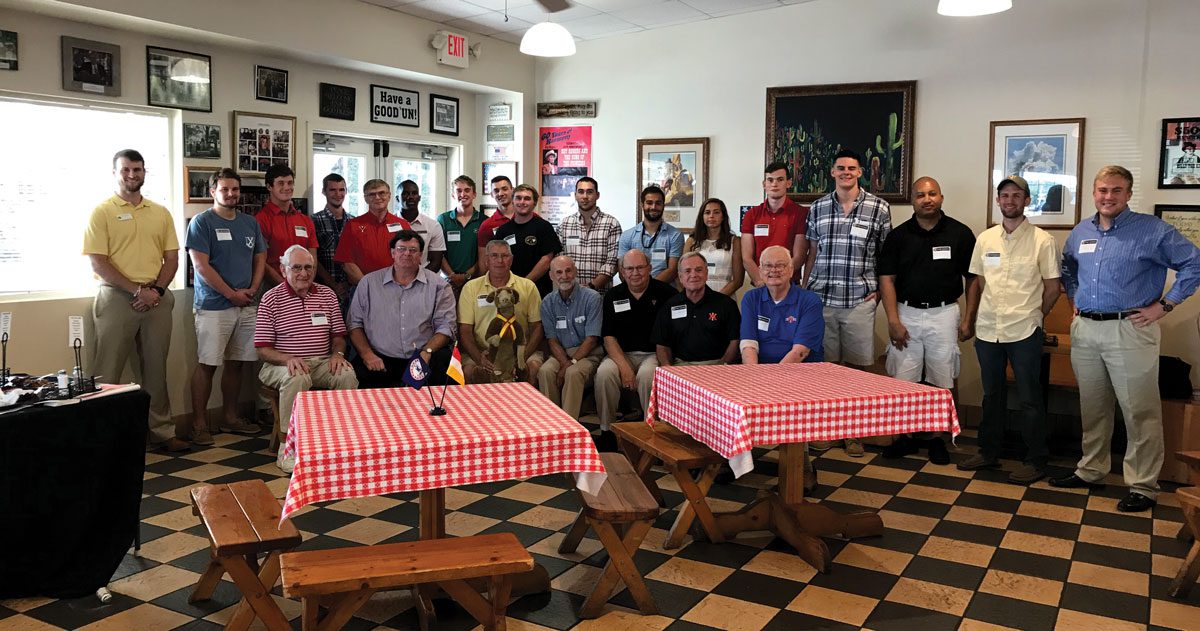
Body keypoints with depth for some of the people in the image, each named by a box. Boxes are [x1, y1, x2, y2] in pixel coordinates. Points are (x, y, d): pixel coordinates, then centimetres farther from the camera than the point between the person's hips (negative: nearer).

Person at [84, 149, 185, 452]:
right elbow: (98, 262, -8)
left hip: (157, 299, 4)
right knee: (109, 371, -1)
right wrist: (138, 290, -14)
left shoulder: (160, 213, 13)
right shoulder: (102, 212, 0)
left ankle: (161, 430, 18)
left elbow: (172, 258, 10)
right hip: (117, 298, -4)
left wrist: (156, 289, -7)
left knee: (156, 368, 10)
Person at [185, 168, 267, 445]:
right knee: (207, 365, -3)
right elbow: (201, 265, -11)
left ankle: (230, 417, 22)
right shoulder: (201, 222, -4)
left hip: (246, 306, 6)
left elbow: (260, 258, 17)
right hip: (213, 306, -5)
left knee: (236, 363, 11)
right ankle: (199, 423, 5)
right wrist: (232, 294, -11)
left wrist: (252, 289, 0)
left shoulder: (250, 223, 14)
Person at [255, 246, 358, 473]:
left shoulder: (327, 294, 12)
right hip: (282, 364, -3)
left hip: (322, 363, 3)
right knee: (297, 378, -37)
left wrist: (337, 353, -6)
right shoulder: (271, 299, 0)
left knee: (347, 375, -28)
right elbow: (262, 349, -3)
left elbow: (338, 334, 16)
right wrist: (288, 359, -21)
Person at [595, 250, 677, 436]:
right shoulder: (612, 296, 8)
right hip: (622, 354, 2)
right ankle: (606, 430, -12)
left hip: (654, 353, -2)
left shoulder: (665, 293, 0)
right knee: (604, 372, -27)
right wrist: (624, 368, -14)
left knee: (647, 374, -34)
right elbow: (608, 337, 1)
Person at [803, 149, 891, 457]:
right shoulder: (818, 208, 9)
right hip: (821, 300, 2)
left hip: (860, 302, -1)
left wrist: (880, 290, 0)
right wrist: (804, 291, 9)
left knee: (858, 368, 3)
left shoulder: (878, 208, 3)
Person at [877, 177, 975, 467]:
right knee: (902, 380, 1)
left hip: (944, 314, 0)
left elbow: (972, 278, 6)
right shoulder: (898, 235, 3)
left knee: (941, 381, 4)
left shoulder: (960, 233, 2)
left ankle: (935, 437, 17)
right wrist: (893, 320, -7)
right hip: (906, 314, 1)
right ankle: (907, 435, 14)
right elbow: (886, 279, 1)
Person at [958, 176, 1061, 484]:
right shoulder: (985, 239, 8)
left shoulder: (1042, 241, -4)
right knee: (991, 396, 15)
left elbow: (1052, 287, 1)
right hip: (987, 331, 4)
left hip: (1024, 333, -4)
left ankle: (1036, 460, 14)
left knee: (1030, 400, 3)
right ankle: (988, 452, 27)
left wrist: (1032, 316, 2)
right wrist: (968, 321, 10)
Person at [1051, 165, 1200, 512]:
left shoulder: (1152, 230, -6)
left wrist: (1164, 305, -10)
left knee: (1140, 412, -2)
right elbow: (1068, 267, 30)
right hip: (1085, 330, 6)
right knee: (1092, 408, 15)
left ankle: (1144, 486, 7)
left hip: (1130, 331, -6)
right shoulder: (1081, 232, 12)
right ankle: (1090, 471, 27)